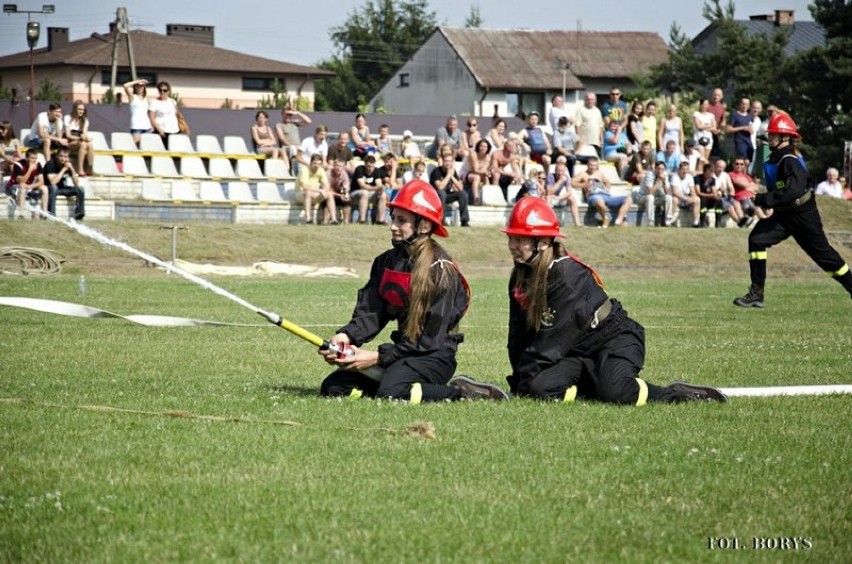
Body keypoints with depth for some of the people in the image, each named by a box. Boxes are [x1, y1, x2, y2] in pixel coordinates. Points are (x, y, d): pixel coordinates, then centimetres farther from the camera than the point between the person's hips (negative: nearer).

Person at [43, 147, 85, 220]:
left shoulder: (68, 164, -5)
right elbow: (53, 182, -33)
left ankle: (79, 213, -10)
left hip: (61, 189, 5)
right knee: (53, 187, -39)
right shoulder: (50, 164, -20)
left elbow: (76, 183, -8)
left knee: (80, 189, -13)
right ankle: (51, 213, -34)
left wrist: (72, 169, -21)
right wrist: (64, 169, -29)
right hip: (49, 189, -5)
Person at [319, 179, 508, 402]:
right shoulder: (387, 262, 8)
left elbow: (431, 339, -17)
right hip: (403, 350, 8)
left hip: (435, 357, -8)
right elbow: (370, 313, 1)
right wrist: (346, 336, -21)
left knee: (390, 392, -36)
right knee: (333, 387, -2)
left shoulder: (441, 271, -15)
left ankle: (459, 392, -13)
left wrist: (379, 357, -20)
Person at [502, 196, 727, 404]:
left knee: (614, 392, -34)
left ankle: (677, 394, -10)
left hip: (615, 339, -7)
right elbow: (519, 333, 11)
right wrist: (518, 381, 6)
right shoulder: (520, 278, 6)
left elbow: (557, 334, -22)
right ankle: (593, 384, 4)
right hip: (579, 350, 7)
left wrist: (526, 376, -19)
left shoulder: (565, 273, -22)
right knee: (541, 388, -20)